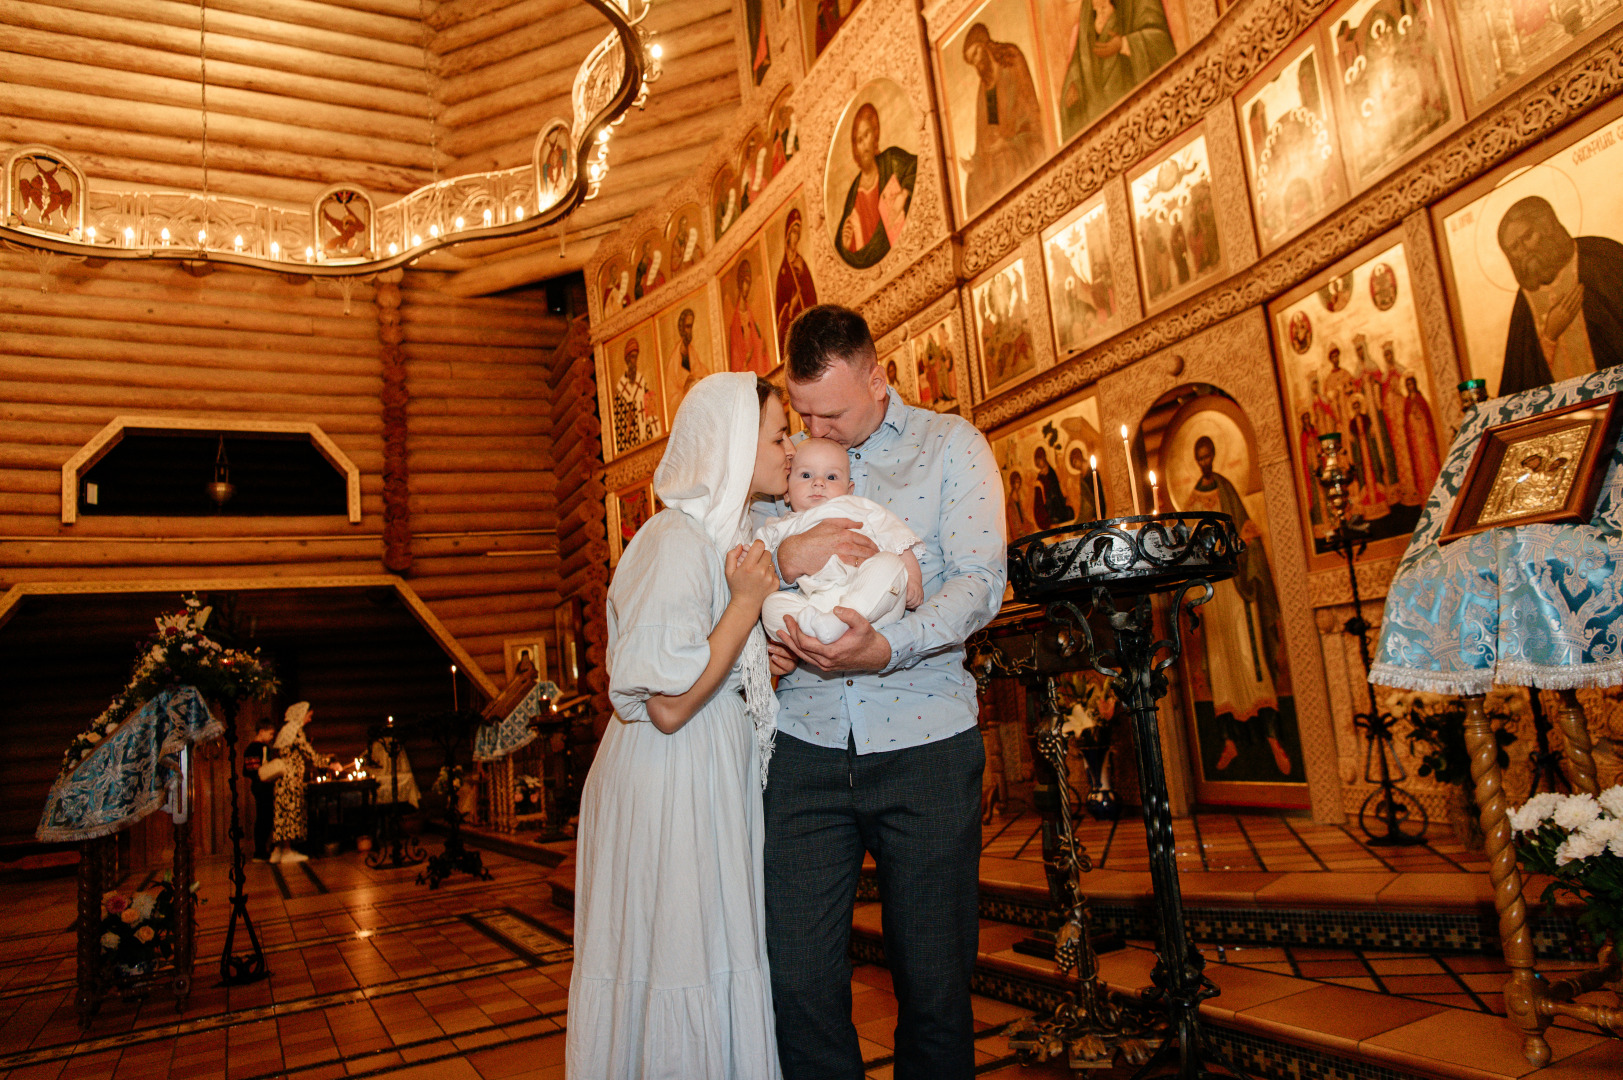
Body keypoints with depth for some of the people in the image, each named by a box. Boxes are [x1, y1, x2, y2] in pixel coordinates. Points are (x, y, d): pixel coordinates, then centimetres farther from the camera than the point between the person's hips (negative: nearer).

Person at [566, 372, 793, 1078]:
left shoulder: (725, 536, 14)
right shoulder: (677, 540, -18)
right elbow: (670, 706, -23)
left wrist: (777, 657, 5)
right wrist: (748, 602, -19)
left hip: (716, 781, 10)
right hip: (671, 789, -10)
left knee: (716, 966, 17)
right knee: (678, 977, 2)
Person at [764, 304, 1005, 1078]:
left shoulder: (951, 444, 5)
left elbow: (980, 580, -7)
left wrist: (887, 648, -23)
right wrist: (785, 557, -14)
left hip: (924, 744, -2)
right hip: (805, 745, 2)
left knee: (933, 979, 9)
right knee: (796, 977, 2)